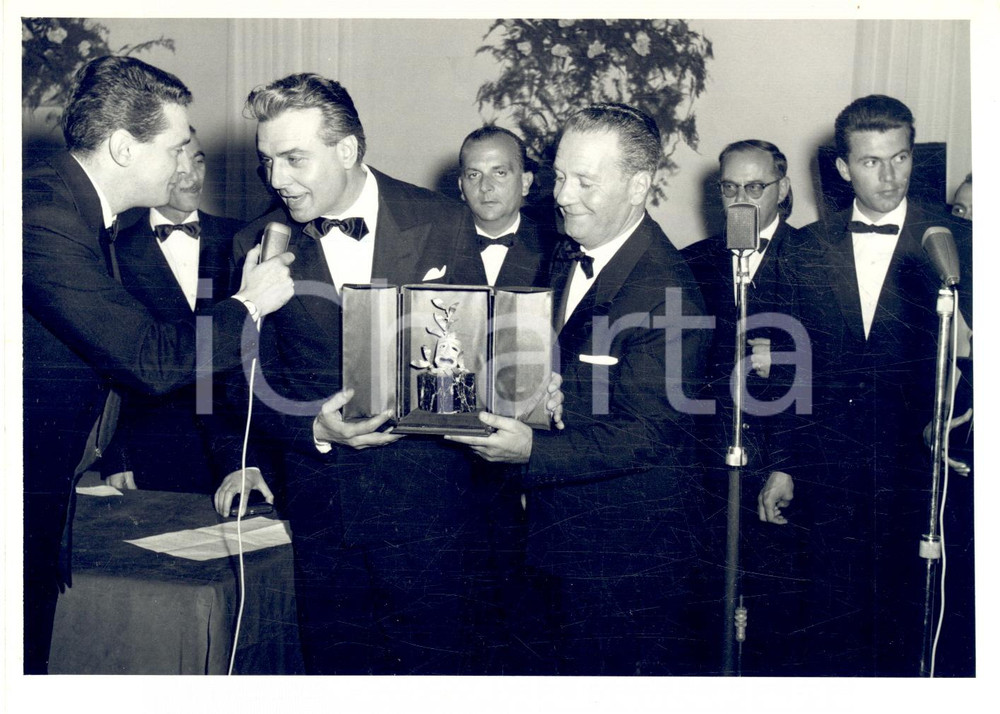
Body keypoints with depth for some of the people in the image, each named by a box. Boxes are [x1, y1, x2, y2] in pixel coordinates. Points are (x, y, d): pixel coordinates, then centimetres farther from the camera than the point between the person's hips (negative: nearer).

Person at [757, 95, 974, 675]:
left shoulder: (956, 246, 0)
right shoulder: (804, 253, 6)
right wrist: (782, 465, 5)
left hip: (924, 479, -1)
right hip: (831, 485, 2)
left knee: (921, 636, 7)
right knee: (830, 638, 8)